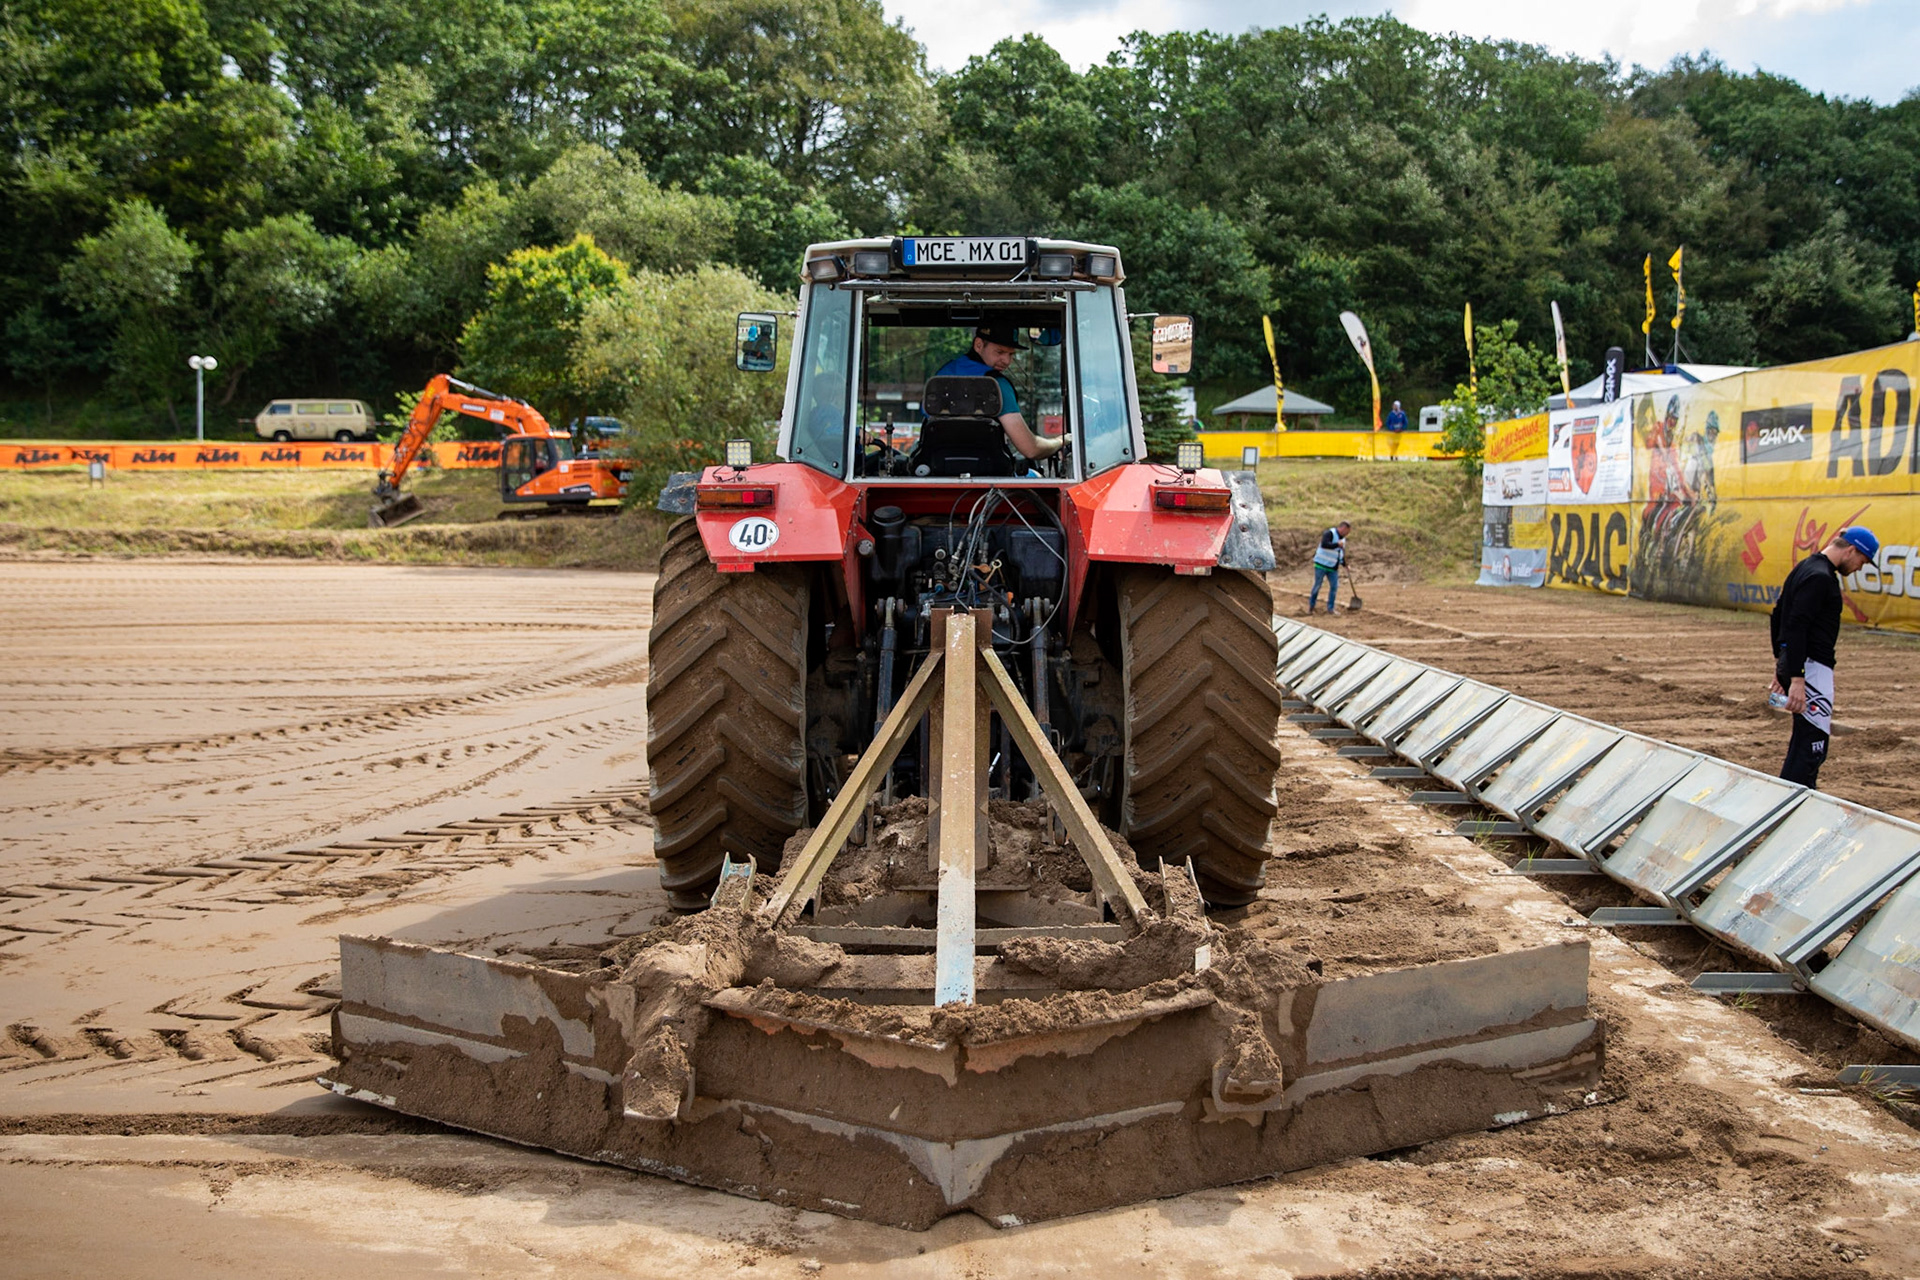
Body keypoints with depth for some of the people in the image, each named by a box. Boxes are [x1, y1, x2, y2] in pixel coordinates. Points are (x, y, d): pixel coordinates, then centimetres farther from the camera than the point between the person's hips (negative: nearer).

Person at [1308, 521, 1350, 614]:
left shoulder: (1342, 539, 14)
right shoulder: (1329, 533, -11)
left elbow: (1341, 554, 22)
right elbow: (1324, 544, -29)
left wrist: (1345, 564, 8)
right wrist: (1337, 544, -32)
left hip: (1333, 568, 7)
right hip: (1322, 565, -7)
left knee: (1334, 586, 0)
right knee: (1317, 586, 0)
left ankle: (1330, 608, 7)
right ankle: (1311, 606, 13)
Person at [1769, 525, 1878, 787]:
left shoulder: (1806, 568, 16)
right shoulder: (1820, 577, -15)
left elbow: (1778, 615, 24)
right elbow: (1796, 627, -24)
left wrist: (1781, 661, 27)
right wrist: (1797, 679, -28)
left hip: (1791, 663, 11)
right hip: (1811, 667, -11)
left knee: (1806, 740, 19)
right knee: (1812, 746, -11)